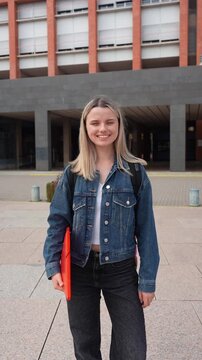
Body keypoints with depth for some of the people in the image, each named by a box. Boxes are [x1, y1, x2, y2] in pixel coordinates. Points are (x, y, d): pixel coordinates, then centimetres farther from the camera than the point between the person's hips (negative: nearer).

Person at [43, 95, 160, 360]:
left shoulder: (135, 172, -5)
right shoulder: (72, 173, -2)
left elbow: (145, 228, -4)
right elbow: (58, 221, -1)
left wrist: (148, 279, -5)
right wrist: (53, 265, -13)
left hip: (121, 269, -1)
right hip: (80, 268, 2)